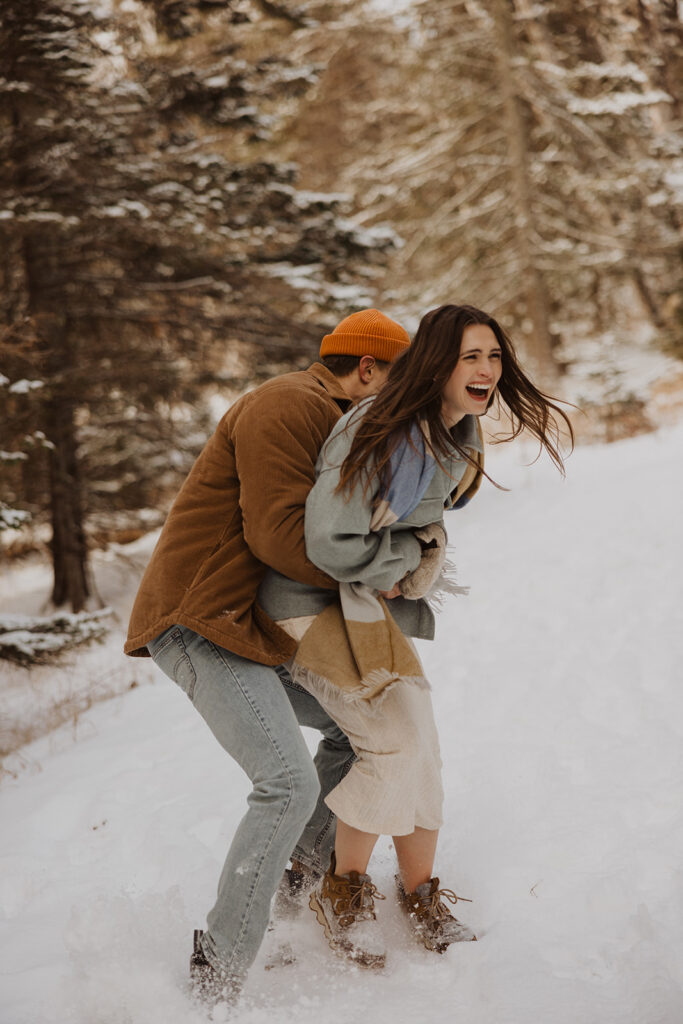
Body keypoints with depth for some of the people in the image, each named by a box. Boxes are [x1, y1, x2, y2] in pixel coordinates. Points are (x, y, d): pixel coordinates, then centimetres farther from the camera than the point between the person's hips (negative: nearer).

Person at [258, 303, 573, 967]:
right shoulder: (377, 434, -26)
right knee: (396, 740, -16)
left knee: (419, 747, 2)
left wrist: (419, 567, 0)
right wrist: (414, 555, -12)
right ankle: (342, 889, 4)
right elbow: (332, 545, -26)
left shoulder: (460, 436, 2)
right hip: (312, 600, -8)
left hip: (375, 597, 8)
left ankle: (420, 893, 20)